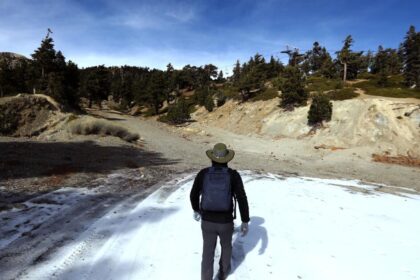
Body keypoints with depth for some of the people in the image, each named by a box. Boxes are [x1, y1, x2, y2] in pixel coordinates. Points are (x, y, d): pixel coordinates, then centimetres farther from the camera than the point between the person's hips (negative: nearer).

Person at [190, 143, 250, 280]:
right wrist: (245, 222, -5)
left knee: (208, 253, 18)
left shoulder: (203, 173, -12)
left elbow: (194, 195, 0)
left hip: (207, 221, 1)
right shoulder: (233, 175, -16)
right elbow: (242, 200, -17)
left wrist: (196, 210, 20)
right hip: (226, 222, 0)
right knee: (226, 245, 30)